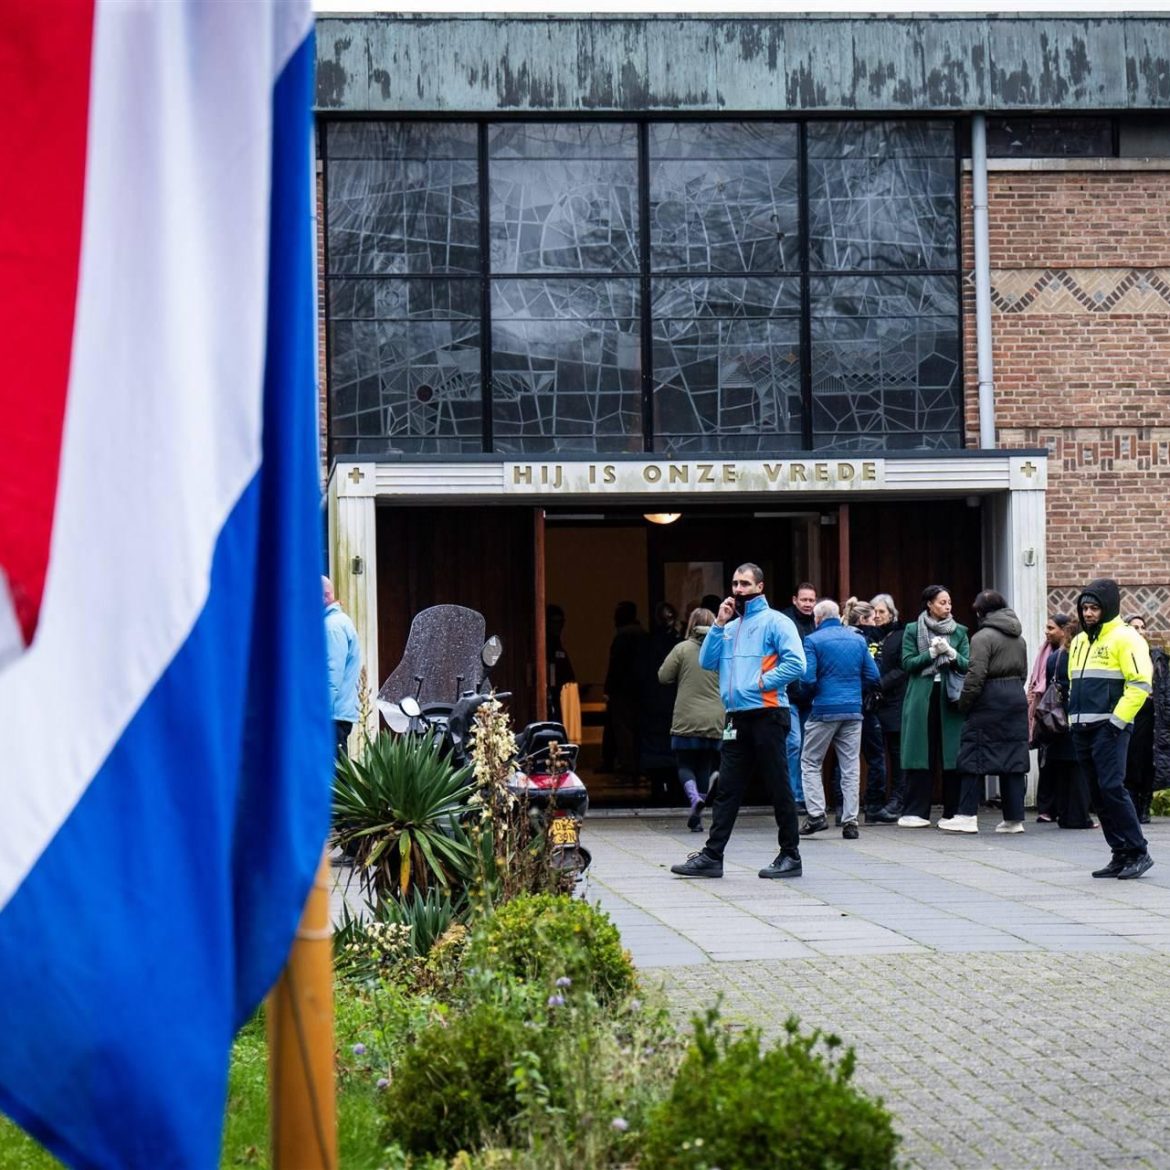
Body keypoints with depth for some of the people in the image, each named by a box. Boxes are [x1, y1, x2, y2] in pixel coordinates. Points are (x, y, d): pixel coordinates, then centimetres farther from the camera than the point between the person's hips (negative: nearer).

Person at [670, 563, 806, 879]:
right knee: (727, 790, 6)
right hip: (737, 719, 7)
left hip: (767, 714, -7)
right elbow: (706, 662, 10)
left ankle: (790, 856, 6)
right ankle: (712, 856, 7)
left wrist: (764, 682, -14)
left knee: (779, 788, -1)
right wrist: (719, 624, 4)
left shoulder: (774, 622, -3)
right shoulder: (730, 627, 19)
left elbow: (796, 663, -14)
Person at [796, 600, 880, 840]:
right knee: (851, 766, 6)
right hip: (853, 711, 4)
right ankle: (850, 822, 3)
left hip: (824, 710, -4)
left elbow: (807, 678, -12)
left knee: (810, 762, 8)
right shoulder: (858, 640, 8)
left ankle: (816, 814, -3)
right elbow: (872, 676, 6)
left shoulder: (813, 640, -6)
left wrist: (814, 692, 8)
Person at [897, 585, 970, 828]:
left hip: (950, 699, 2)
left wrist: (950, 653, -12)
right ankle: (916, 812, 1)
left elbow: (968, 665, 4)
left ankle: (952, 813, 4)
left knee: (952, 754, -1)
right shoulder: (913, 631, 6)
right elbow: (907, 663, -2)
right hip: (921, 700, -1)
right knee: (921, 756, -3)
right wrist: (932, 653, -13)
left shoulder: (959, 632, 11)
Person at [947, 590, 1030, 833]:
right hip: (1017, 699, 7)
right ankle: (1014, 818, 7)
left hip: (990, 702, -7)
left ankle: (967, 816, -4)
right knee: (1014, 757, 8)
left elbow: (976, 675, -16)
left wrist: (963, 704, -8)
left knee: (973, 756, -1)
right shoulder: (1019, 639, 14)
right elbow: (1023, 672, 16)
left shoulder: (983, 637, -11)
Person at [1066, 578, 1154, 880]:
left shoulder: (1125, 638, -6)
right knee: (1098, 795, 6)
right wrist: (1075, 719, 17)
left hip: (1109, 729, -8)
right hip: (1082, 730, 8)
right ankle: (1120, 855, 10)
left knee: (1112, 788, -16)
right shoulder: (1079, 642, 19)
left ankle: (1138, 852, -10)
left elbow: (1140, 684, -14)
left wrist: (1117, 720, -18)